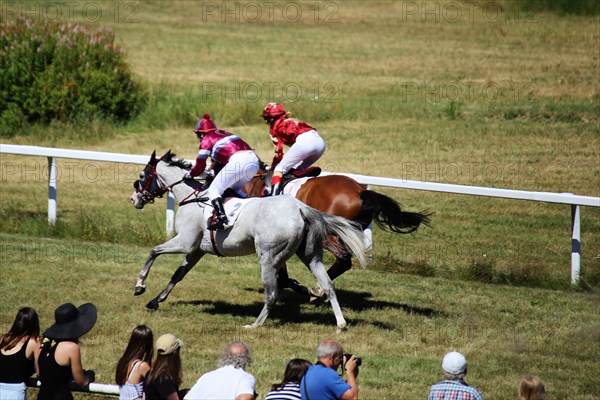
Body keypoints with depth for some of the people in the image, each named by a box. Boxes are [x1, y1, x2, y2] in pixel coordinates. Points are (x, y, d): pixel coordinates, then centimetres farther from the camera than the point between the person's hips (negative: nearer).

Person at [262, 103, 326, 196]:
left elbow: (279, 152, 10)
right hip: (320, 141, 8)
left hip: (304, 142, -8)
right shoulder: (292, 121, 36)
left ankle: (273, 195, -18)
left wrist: (272, 168, 22)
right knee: (298, 169, 24)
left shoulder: (276, 126, 14)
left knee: (279, 168, -4)